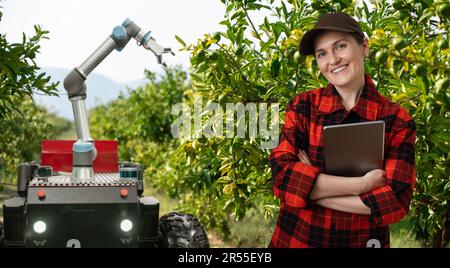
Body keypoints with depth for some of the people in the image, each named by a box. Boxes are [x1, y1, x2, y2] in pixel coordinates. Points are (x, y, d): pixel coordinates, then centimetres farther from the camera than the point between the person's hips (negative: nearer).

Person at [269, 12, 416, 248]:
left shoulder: (397, 120, -8)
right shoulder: (303, 106, -5)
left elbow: (395, 200, -16)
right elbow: (283, 175, -16)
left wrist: (310, 186, -17)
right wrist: (361, 185, -21)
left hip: (362, 241, -1)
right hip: (296, 238, 1)